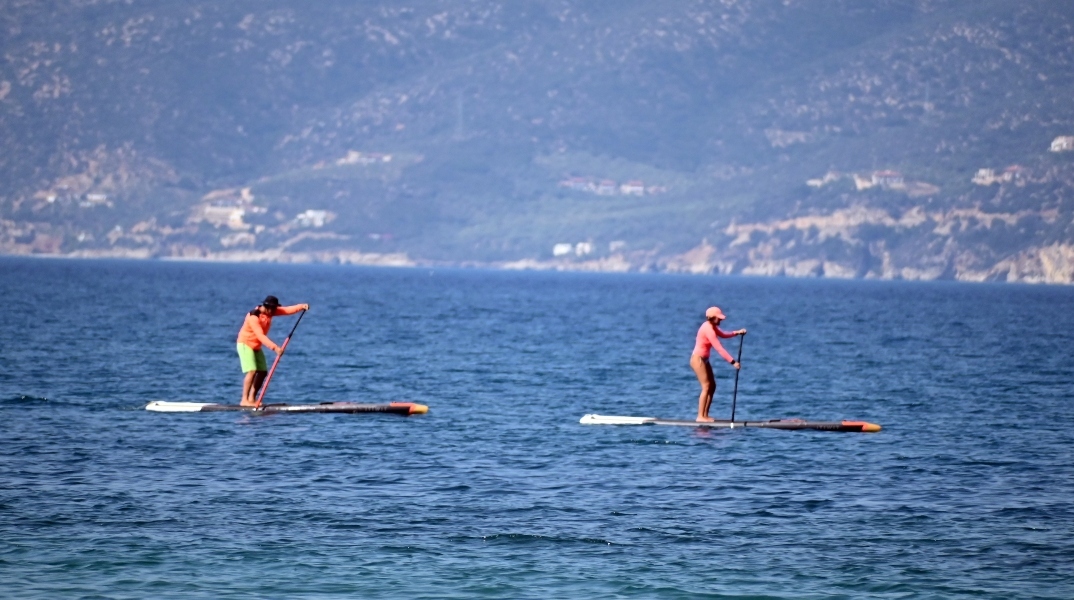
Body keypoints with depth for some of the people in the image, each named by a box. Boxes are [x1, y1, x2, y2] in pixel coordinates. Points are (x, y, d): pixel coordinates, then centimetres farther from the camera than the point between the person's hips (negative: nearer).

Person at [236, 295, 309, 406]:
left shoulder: (270, 311, -3)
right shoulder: (253, 317, -28)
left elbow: (287, 310, -6)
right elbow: (260, 336, -36)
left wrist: (302, 306, -22)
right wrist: (274, 347, -44)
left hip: (256, 346, 9)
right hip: (245, 344, -9)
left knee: (263, 372, 3)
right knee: (252, 371, -21)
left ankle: (252, 399, 9)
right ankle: (244, 400, -22)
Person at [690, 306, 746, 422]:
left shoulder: (711, 326, 8)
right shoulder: (708, 329, -23)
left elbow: (723, 335, 23)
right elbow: (719, 348, -26)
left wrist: (737, 333, 7)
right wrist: (733, 362, -26)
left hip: (704, 360, 10)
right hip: (698, 359, -10)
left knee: (712, 386, 9)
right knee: (706, 387, -11)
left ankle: (705, 415, 11)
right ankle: (700, 416, -10)